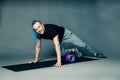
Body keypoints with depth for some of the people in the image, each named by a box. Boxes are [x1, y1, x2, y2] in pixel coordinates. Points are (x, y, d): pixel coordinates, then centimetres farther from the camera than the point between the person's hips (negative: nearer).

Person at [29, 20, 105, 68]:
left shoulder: (51, 29, -44)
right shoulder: (39, 34, -26)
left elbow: (57, 45, -51)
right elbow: (38, 46, -9)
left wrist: (59, 61, -58)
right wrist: (36, 59, -7)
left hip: (65, 34, -5)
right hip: (59, 39, 5)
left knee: (82, 44, -2)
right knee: (61, 53, -14)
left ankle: (95, 53, 23)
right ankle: (74, 50, 15)